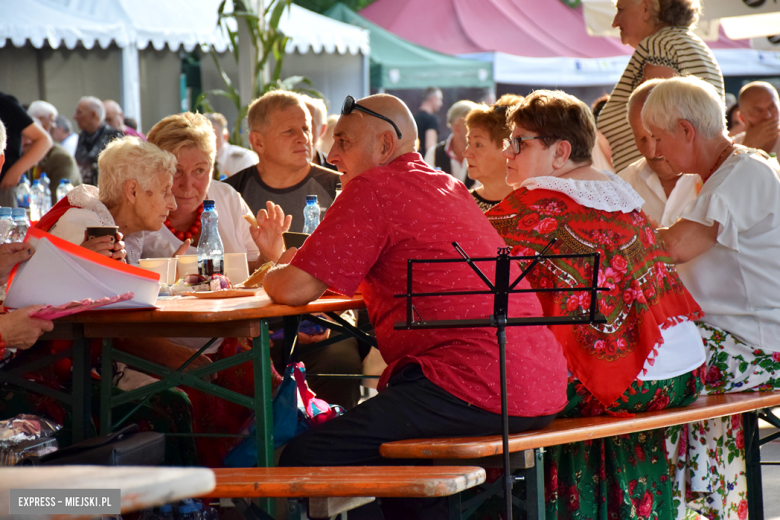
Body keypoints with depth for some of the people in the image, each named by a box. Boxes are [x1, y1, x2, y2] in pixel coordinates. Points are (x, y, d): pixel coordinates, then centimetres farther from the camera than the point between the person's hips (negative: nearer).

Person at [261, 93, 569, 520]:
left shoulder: (373, 187, -5)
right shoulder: (447, 187, 24)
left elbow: (293, 289, -8)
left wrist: (274, 272, 15)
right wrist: (298, 262, 25)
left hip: (476, 385, -10)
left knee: (304, 459, -13)